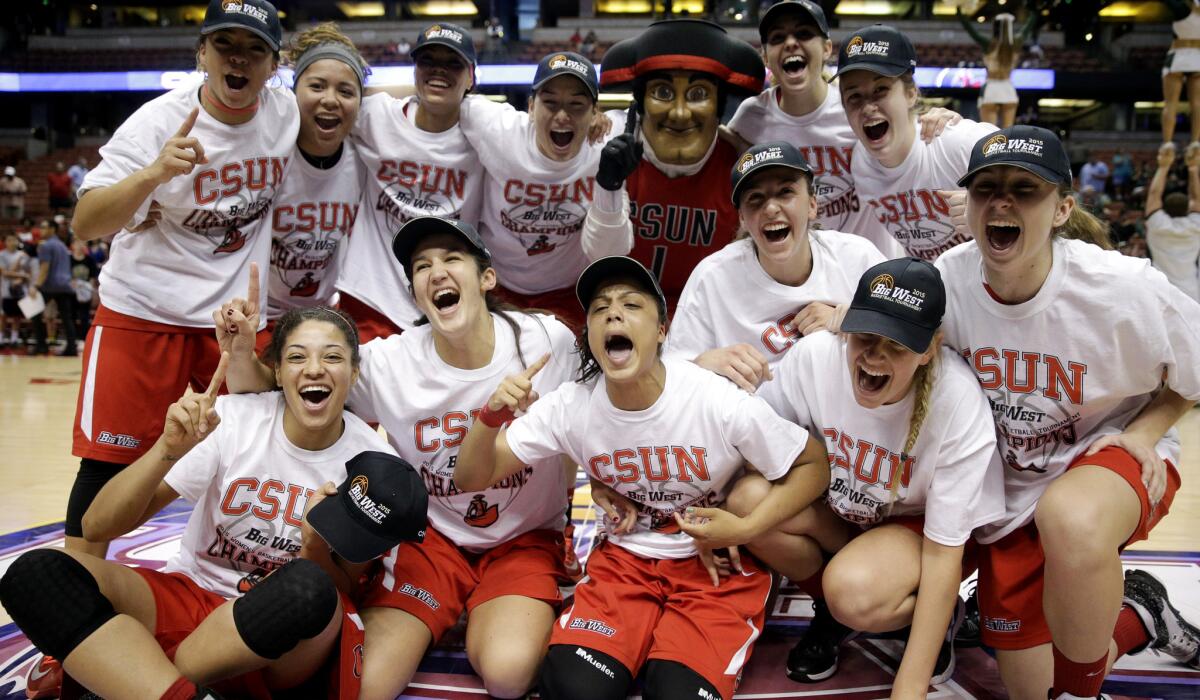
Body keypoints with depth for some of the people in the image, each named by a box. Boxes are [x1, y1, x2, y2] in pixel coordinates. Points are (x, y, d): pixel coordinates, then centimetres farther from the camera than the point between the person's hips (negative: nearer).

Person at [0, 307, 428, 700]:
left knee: (309, 588, -37)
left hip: (279, 648, -1)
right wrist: (169, 450, -32)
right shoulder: (231, 419, -10)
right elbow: (97, 527, -13)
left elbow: (343, 588, -2)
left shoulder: (370, 462, -9)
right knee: (37, 572, -23)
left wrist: (316, 549, -24)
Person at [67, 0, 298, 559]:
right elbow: (84, 226, -22)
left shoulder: (288, 114, -5)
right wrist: (154, 173, -39)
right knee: (109, 458, 0)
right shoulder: (159, 122, -15)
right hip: (143, 312, -3)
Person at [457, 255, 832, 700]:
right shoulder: (571, 407, -13)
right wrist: (492, 414, -27)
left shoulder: (720, 403, -23)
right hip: (626, 557, 2)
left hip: (718, 562, -2)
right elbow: (472, 479, -7)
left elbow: (813, 465, -9)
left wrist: (745, 530, -22)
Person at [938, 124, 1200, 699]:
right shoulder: (945, 281, -16)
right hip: (1010, 493, 4)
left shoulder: (1123, 289, -22)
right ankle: (1134, 618, 37)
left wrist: (1144, 430, -17)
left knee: (1070, 517, -42)